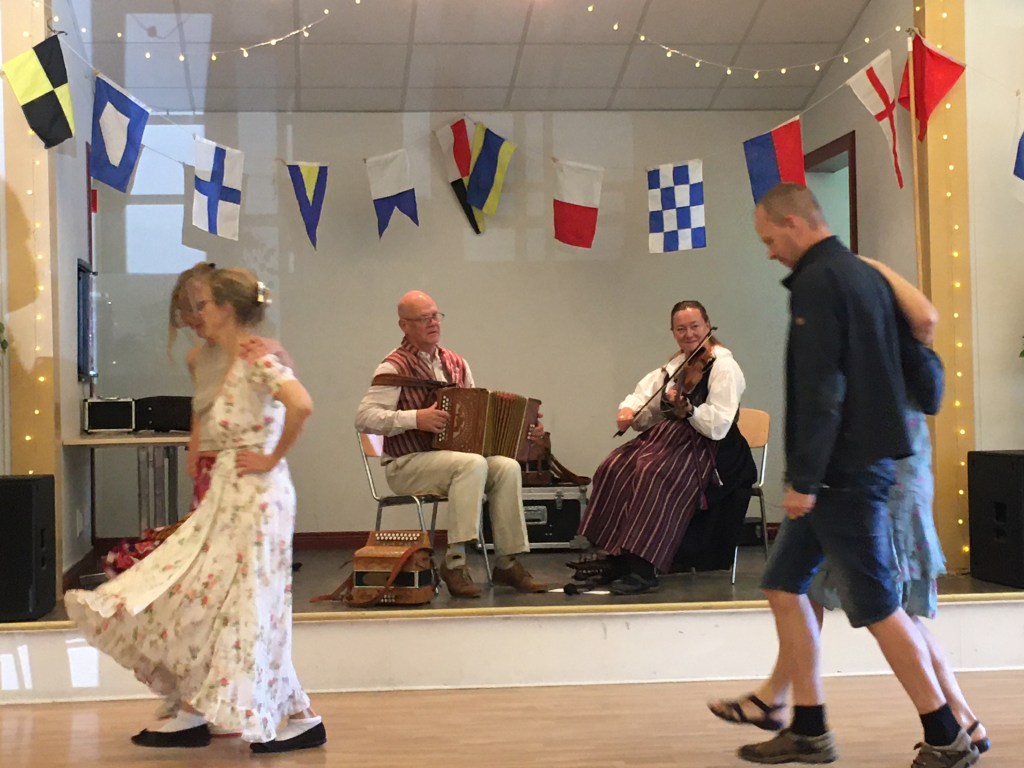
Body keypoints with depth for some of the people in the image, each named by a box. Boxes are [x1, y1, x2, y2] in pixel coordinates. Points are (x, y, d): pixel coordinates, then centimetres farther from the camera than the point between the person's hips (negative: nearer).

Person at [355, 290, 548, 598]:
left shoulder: (455, 363, 13)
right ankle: (455, 561, -28)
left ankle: (507, 562, -13)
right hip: (407, 465, -6)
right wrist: (416, 419, -26)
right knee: (473, 464, -32)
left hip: (452, 456, 7)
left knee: (508, 467, -19)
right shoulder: (395, 367, -9)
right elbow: (364, 418, -17)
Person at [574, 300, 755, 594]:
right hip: (668, 435, 8)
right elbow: (644, 397, 14)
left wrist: (687, 408, -35)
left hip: (705, 448, -7)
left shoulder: (724, 367, -9)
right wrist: (628, 410, -8)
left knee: (653, 473, -33)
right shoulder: (675, 364, 16)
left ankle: (643, 570, -33)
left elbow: (718, 426, -20)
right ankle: (614, 559, -13)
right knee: (615, 468, -16)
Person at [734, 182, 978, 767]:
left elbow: (820, 390, -21)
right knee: (785, 586, 11)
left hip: (842, 470, -10)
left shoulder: (816, 283, -14)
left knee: (877, 607, -2)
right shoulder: (865, 275, 14)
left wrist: (804, 477, -18)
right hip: (869, 454, 10)